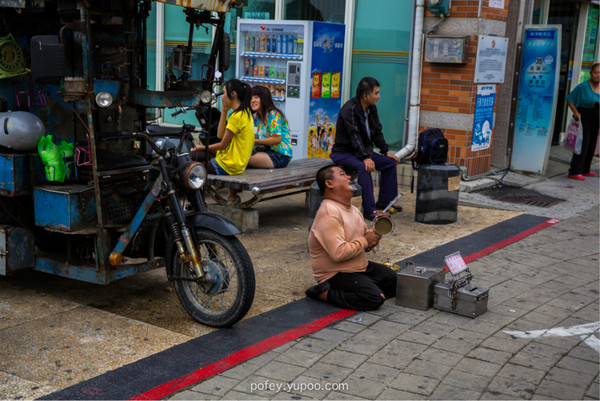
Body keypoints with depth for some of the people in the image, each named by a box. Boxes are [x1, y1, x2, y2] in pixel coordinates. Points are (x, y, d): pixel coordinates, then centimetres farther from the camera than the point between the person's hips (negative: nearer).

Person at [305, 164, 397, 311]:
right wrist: (365, 241, -18)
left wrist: (374, 235, -2)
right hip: (335, 274, -9)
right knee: (374, 299, -25)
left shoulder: (353, 210, 10)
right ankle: (324, 292, -12)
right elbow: (338, 253, -31)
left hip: (361, 267, 9)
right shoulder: (329, 214, -22)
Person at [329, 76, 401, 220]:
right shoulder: (349, 110, -22)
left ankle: (384, 202, 9)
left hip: (363, 151, 9)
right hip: (343, 153, -9)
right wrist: (365, 158, -39)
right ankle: (370, 210, -36)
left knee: (390, 162, 2)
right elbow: (354, 136, -31)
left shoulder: (371, 108, 6)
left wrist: (386, 151, 3)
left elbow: (377, 132, 14)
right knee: (364, 167, -36)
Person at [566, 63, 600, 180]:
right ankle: (574, 172, -6)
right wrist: (575, 112, -21)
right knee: (583, 144, -11)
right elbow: (569, 99, -11)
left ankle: (585, 170, 26)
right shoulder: (583, 87, -15)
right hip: (584, 116, -7)